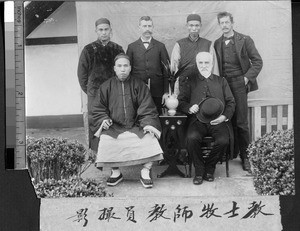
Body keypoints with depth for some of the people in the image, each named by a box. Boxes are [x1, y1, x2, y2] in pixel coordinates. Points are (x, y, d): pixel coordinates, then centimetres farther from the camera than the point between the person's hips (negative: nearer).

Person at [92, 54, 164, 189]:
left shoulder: (139, 85, 6)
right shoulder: (106, 87, 8)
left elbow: (147, 108, 0)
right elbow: (98, 110, 11)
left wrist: (148, 123, -16)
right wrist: (103, 120, -9)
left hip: (136, 126, 0)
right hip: (114, 127, 0)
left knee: (150, 138, -27)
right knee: (106, 141, -29)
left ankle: (146, 172, -8)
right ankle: (115, 172, -6)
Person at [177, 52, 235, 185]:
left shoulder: (221, 81, 21)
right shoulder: (190, 81, 18)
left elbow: (231, 102, 16)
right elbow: (181, 102, 12)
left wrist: (225, 116, -4)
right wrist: (189, 108, -11)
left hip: (217, 120, 1)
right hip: (197, 120, -1)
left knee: (223, 140, -30)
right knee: (192, 138, -33)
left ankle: (209, 168, -3)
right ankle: (199, 170, -9)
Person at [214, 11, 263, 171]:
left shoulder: (244, 40, 2)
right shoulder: (217, 44, 12)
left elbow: (258, 62, 2)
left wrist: (246, 78, -7)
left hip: (239, 85, -3)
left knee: (241, 122, -6)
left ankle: (245, 156, 2)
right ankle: (232, 152, 13)